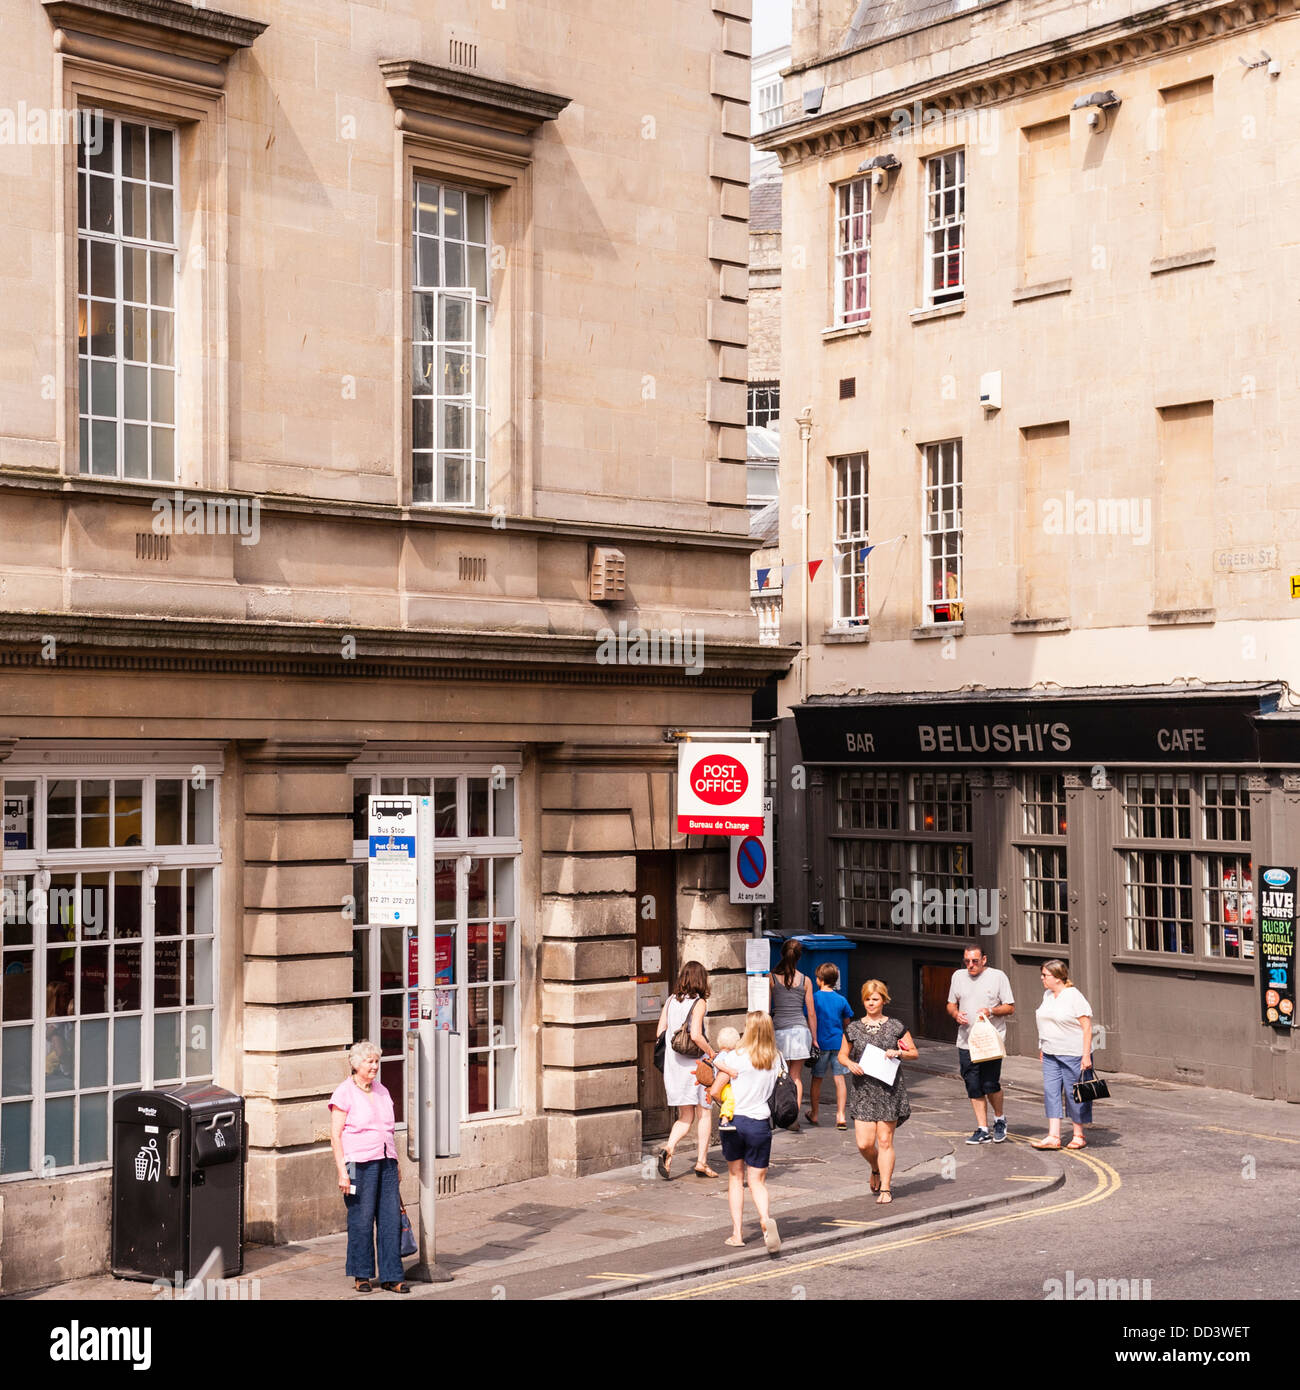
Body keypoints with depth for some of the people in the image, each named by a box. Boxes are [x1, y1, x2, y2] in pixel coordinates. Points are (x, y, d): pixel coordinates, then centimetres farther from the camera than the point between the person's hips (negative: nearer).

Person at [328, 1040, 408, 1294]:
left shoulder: (381, 1091, 16)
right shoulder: (344, 1093, -4)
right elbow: (335, 1135, -8)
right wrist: (342, 1171, -14)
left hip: (386, 1161, 6)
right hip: (359, 1163, -6)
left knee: (391, 1218, 2)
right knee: (361, 1220, -2)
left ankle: (391, 1276, 7)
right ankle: (362, 1276, 12)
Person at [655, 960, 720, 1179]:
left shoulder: (670, 1000, 7)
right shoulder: (699, 1002, -10)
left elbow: (660, 1032, 7)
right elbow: (696, 1035, -20)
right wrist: (712, 1052, -6)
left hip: (673, 1063, 5)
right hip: (695, 1063, -5)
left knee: (685, 1117, 11)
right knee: (704, 1113, 10)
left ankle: (668, 1149, -13)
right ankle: (701, 1162, 9)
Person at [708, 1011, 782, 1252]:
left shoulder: (735, 1056, -10)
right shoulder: (775, 1060, -1)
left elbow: (714, 1091, -7)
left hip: (734, 1121, -1)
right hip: (760, 1122, 2)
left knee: (735, 1177, 15)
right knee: (757, 1180, 8)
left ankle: (737, 1233, 13)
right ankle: (766, 1218, -22)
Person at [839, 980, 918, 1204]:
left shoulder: (895, 1027, 3)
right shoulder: (853, 1029, 6)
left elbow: (914, 1053, 9)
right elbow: (842, 1054, 17)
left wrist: (899, 1053, -10)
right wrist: (850, 1064, -5)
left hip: (889, 1091, -1)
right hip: (863, 1091, 1)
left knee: (885, 1141, -2)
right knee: (864, 1143, -3)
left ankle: (885, 1188, 7)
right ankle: (876, 1169, 29)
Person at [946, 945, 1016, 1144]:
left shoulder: (997, 976, -1)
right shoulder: (958, 976, 11)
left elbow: (1010, 1008, 1)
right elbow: (951, 1004, 19)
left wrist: (991, 1011, -17)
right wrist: (956, 1014, -4)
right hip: (966, 1041, 4)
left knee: (990, 1084, -9)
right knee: (974, 1088, 3)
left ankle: (999, 1120, 16)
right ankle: (982, 1130, 11)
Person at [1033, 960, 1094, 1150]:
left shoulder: (1074, 997, -14)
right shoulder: (1048, 995, 10)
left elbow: (1087, 1027, -14)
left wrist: (1086, 1056, -18)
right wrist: (1042, 1048, 18)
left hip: (1073, 1055, -7)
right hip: (1050, 1055, 7)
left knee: (1074, 1093, 1)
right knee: (1050, 1092, 0)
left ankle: (1079, 1136, 13)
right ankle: (1053, 1137, -1)